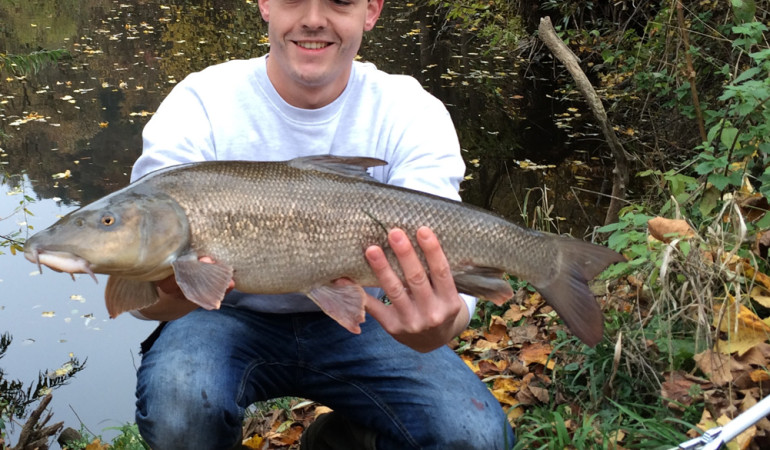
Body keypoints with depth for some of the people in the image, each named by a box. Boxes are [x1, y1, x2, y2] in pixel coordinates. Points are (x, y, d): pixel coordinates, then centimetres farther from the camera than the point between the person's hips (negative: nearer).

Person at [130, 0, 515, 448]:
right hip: (232, 315, -1)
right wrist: (168, 294, -49)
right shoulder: (199, 107, -16)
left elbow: (444, 269, -25)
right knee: (179, 410, -33)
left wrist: (444, 322, -51)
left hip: (352, 323, 2)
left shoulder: (412, 114, -12)